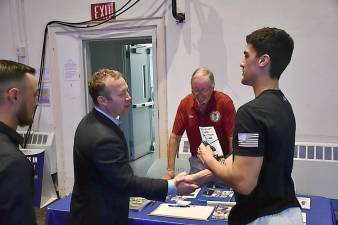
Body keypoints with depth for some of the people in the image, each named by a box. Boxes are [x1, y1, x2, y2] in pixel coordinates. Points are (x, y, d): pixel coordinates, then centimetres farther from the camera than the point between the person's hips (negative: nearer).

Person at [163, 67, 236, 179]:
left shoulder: (225, 102, -16)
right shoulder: (185, 103, -8)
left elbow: (233, 138, -16)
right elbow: (175, 136, -4)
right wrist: (170, 170, -7)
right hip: (197, 162, 2)